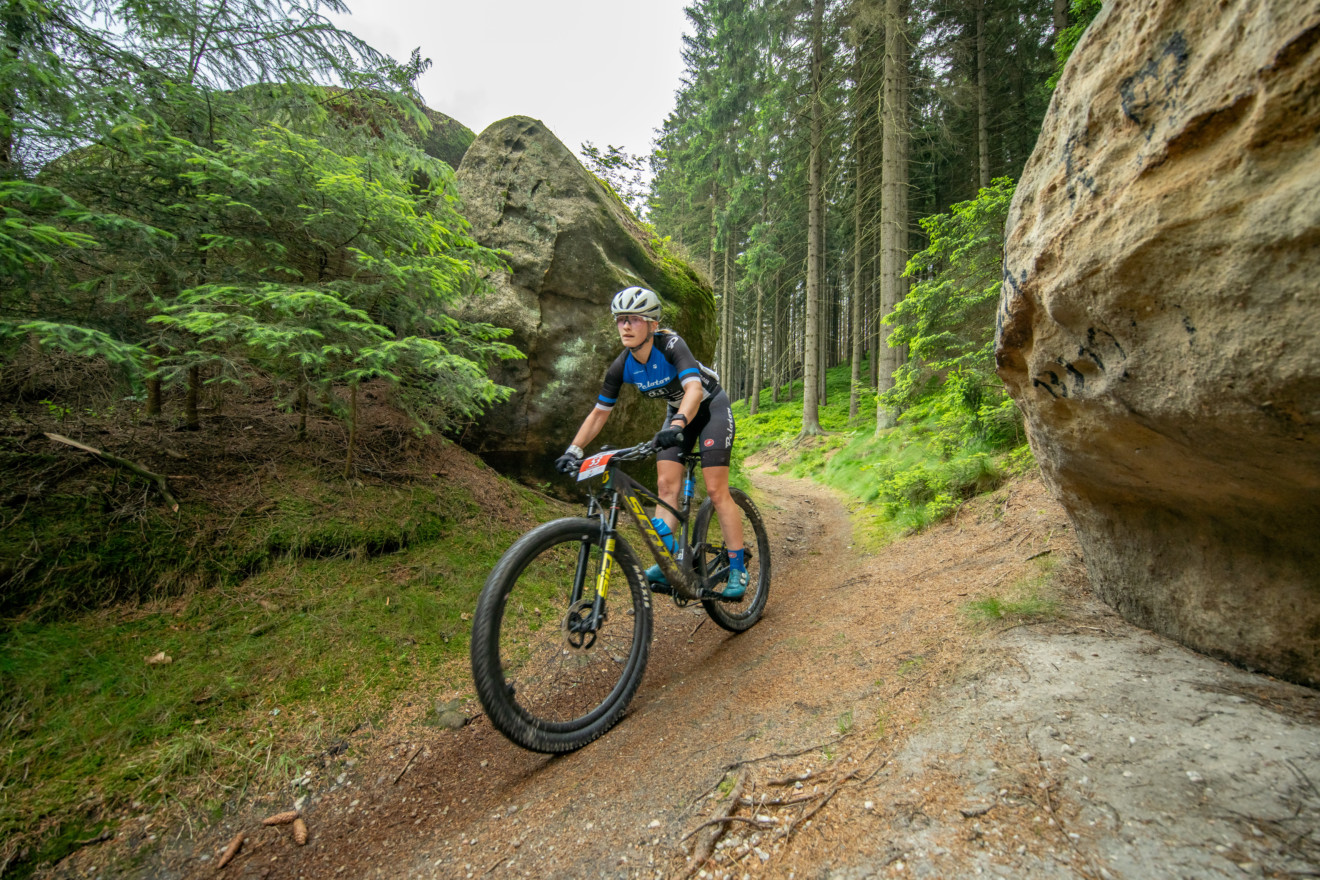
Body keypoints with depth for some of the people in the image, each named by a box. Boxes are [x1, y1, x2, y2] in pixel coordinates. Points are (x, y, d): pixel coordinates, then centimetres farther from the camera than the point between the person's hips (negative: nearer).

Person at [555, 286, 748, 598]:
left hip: (710, 406, -5)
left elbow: (694, 388, -45)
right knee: (666, 485, -9)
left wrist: (677, 425, -62)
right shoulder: (622, 367, -15)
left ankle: (737, 569, 0)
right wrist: (574, 449, -18)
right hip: (677, 412, 6)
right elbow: (600, 412, -8)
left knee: (716, 490, -10)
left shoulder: (671, 345, -30)